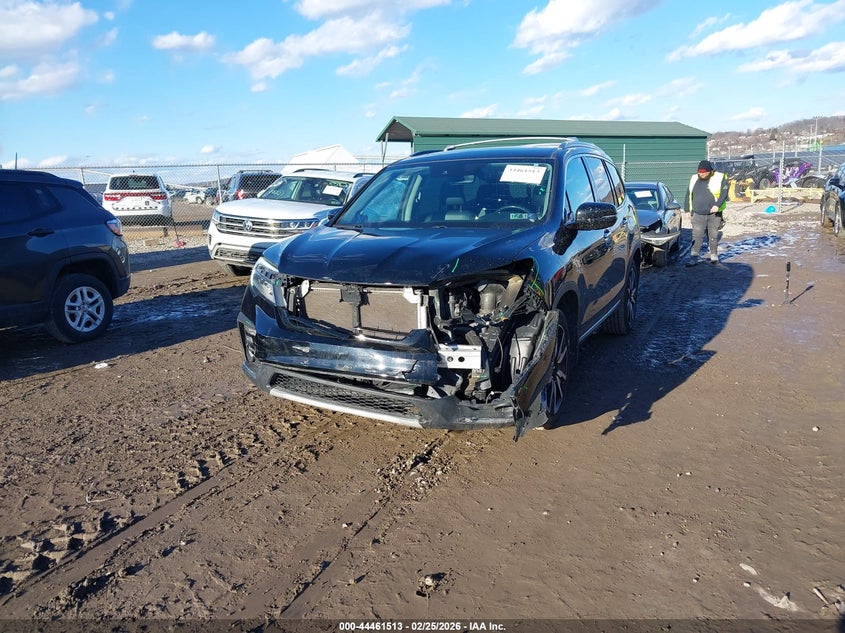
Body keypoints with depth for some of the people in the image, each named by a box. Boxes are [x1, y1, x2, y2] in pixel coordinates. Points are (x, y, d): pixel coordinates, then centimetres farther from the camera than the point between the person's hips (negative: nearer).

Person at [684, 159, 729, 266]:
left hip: (714, 214, -2)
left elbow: (724, 193, -14)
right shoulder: (694, 179, 8)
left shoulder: (720, 178, -4)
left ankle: (714, 255, 22)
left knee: (713, 236, 8)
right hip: (698, 214, 2)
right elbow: (688, 195, 16)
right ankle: (693, 258, -6)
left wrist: (717, 205, -28)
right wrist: (687, 209, 11)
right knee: (696, 237, -5)